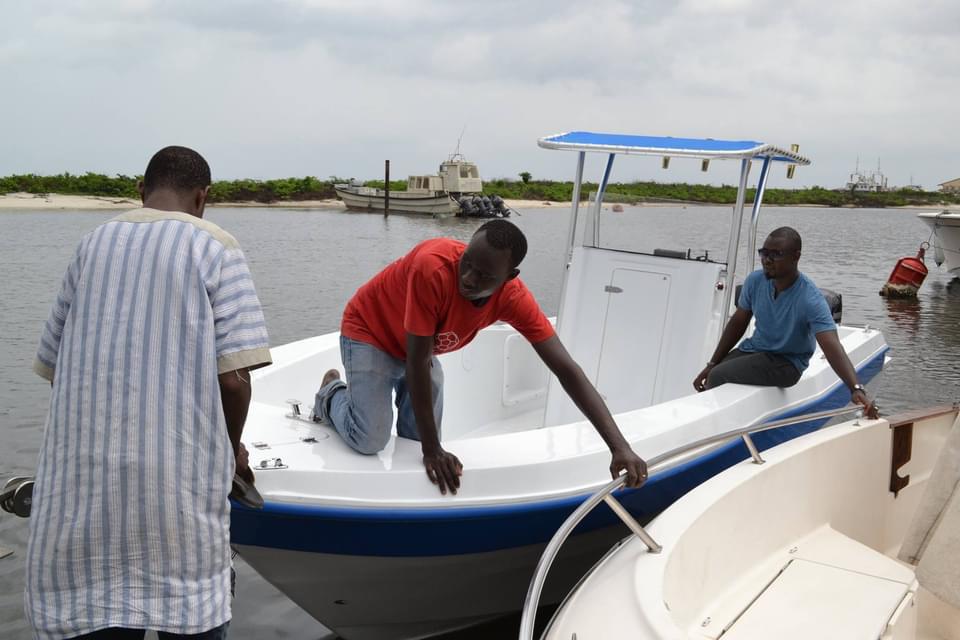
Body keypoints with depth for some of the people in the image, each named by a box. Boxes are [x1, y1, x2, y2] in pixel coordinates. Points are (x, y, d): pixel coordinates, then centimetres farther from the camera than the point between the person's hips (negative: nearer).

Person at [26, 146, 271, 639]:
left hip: (81, 481, 4)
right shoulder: (215, 247, 0)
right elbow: (234, 376, -9)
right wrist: (230, 445, 9)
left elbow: (53, 367, 14)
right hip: (178, 485, -4)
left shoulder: (92, 243, 12)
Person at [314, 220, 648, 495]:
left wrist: (620, 446, -36)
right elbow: (417, 363, -35)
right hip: (369, 333, -5)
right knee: (370, 440, -17)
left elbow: (566, 369, -27)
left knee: (417, 438, 1)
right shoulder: (433, 267, -43)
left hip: (419, 349, 5)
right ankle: (332, 395, 15)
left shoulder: (513, 297, -27)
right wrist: (432, 450, -30)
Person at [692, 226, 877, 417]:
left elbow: (832, 347, -33)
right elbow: (738, 323, 5)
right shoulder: (755, 281, -8)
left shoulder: (811, 299, -25)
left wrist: (856, 389, -47)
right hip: (754, 348, 6)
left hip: (787, 361, -6)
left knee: (719, 377, -24)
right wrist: (712, 364, 5)